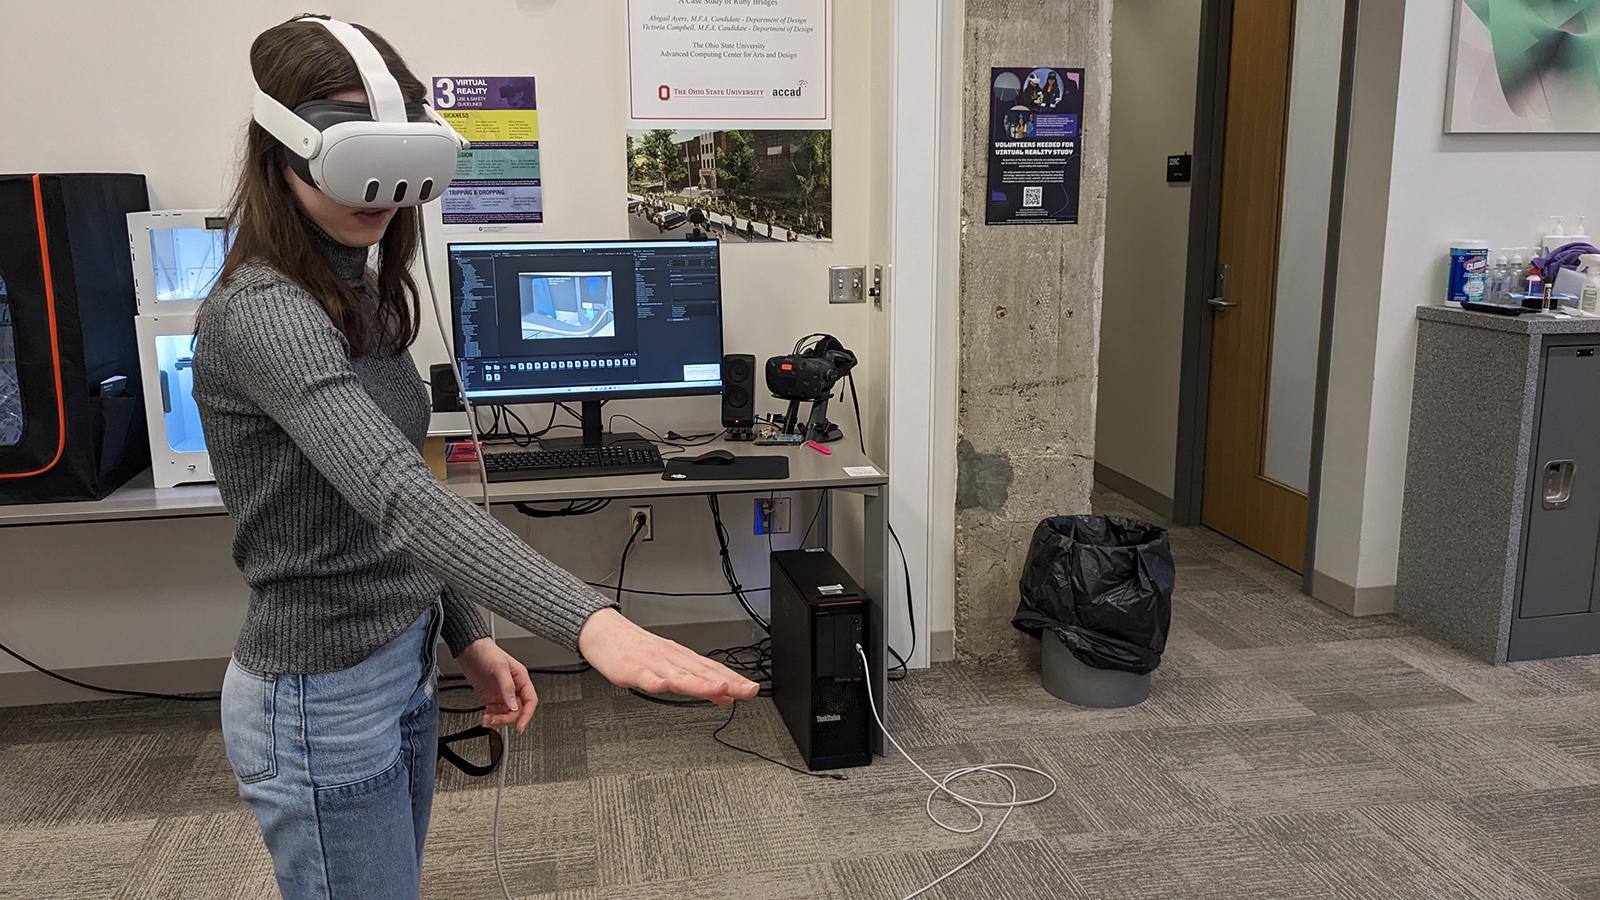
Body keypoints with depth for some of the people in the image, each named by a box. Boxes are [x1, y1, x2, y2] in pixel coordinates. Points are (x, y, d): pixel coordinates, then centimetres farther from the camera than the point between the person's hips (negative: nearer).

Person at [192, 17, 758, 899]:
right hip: (321, 699, -9)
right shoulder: (262, 311, -23)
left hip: (401, 663, 9)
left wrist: (467, 636, 7)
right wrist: (591, 623, -50)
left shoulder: (359, 292, 5)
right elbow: (395, 493, -39)